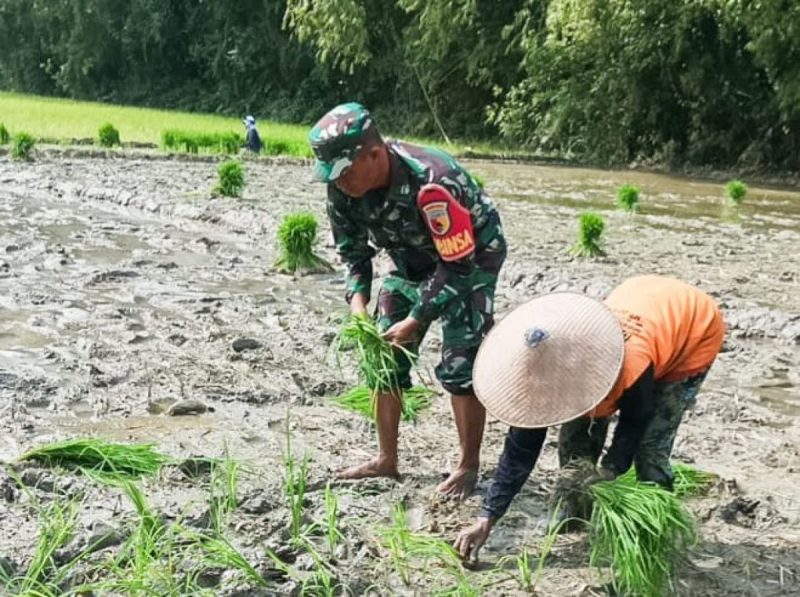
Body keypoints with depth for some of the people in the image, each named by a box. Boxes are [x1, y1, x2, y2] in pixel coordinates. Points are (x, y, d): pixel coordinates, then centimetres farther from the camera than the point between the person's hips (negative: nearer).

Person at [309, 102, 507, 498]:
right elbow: (351, 247, -3)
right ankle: (387, 460, 14)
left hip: (472, 257, -7)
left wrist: (417, 320, -31)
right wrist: (358, 298, -19)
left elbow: (458, 262, -31)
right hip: (412, 262, 7)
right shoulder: (343, 187, -19)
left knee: (460, 367, -12)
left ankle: (469, 468, 2)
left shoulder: (431, 182, -39)